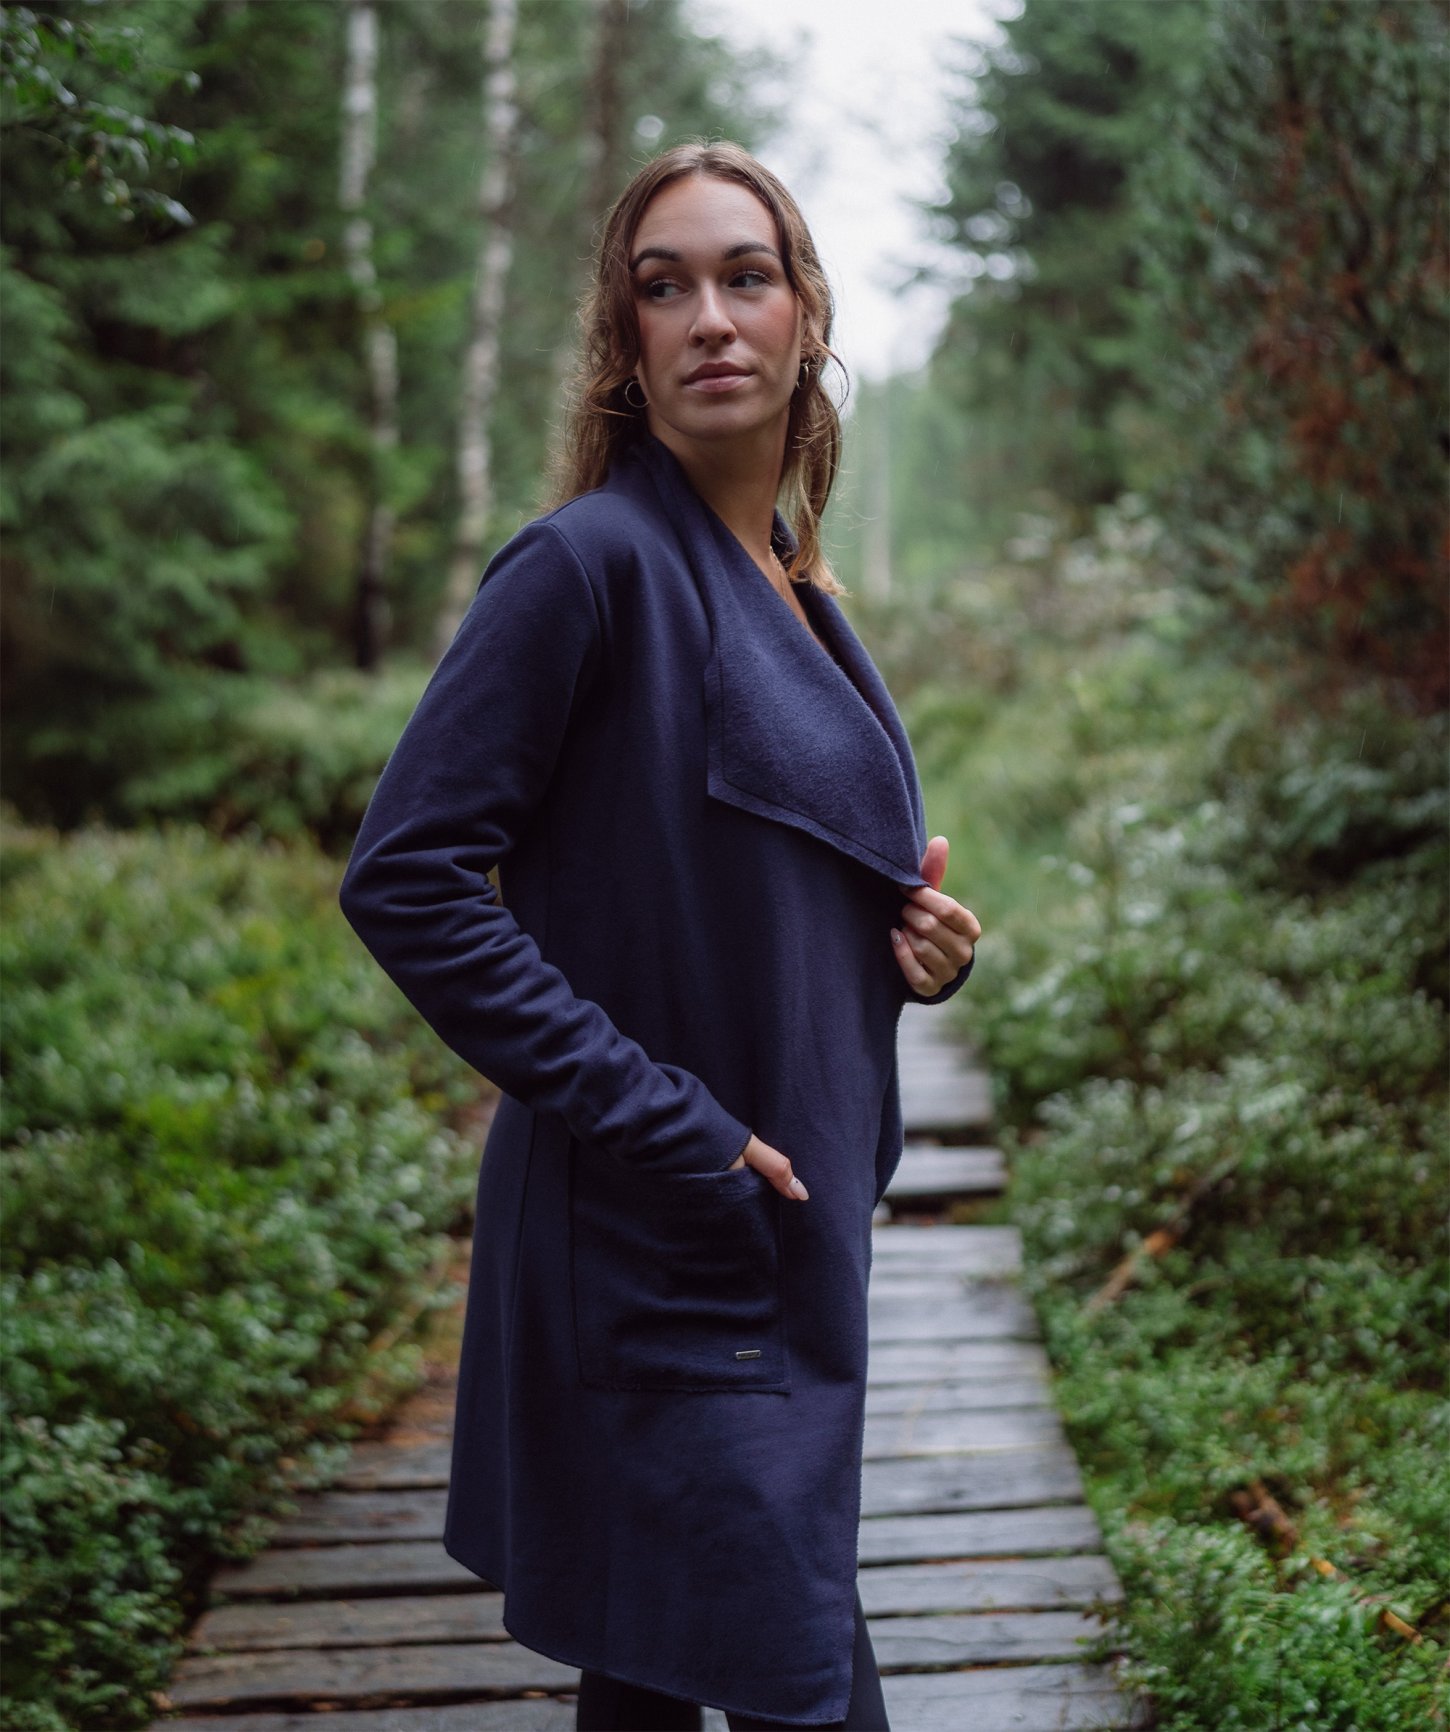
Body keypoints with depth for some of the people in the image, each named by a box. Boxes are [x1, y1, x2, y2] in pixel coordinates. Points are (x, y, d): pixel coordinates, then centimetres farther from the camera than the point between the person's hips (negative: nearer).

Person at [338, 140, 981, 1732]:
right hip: (661, 1252, -8)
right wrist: (654, 1120, -19)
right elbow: (405, 879, -18)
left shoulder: (796, 597, 12)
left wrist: (920, 939, 2)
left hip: (791, 1230, 8)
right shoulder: (591, 561, -13)